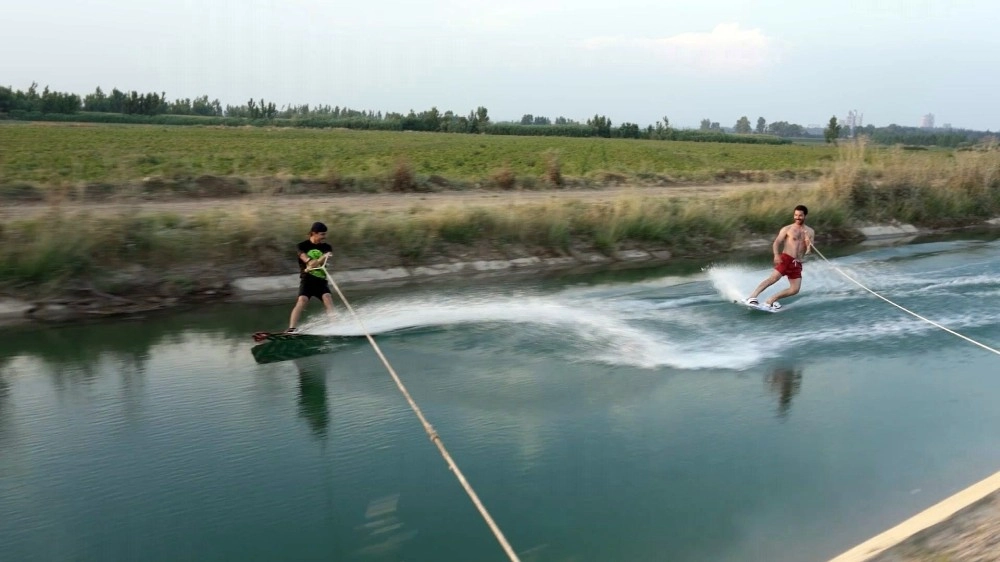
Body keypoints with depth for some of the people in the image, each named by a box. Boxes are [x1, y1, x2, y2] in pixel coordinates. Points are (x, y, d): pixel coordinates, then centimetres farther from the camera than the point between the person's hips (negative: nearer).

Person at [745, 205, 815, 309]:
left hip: (797, 264, 4)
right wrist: (776, 255, -22)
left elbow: (809, 250, 10)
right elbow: (776, 243, -4)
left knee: (795, 289, -7)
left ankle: (770, 301, 2)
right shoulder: (787, 229, 5)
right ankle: (752, 297, -28)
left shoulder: (810, 232, 15)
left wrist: (808, 242, -12)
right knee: (773, 278, -24)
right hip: (785, 259, -4)